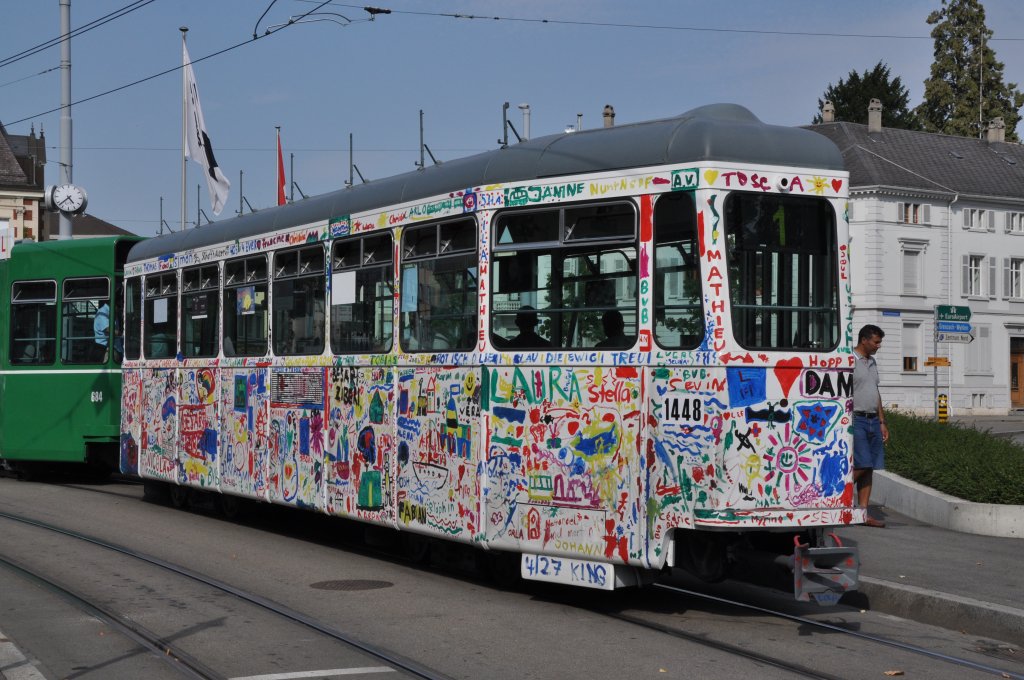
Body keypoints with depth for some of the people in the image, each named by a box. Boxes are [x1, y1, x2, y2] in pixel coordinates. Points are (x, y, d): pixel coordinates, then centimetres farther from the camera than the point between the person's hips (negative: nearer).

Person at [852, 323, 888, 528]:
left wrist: (882, 423, 21)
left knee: (870, 468, 4)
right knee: (862, 465, -15)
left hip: (873, 420, 8)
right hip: (856, 420, -8)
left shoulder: (872, 362, 18)